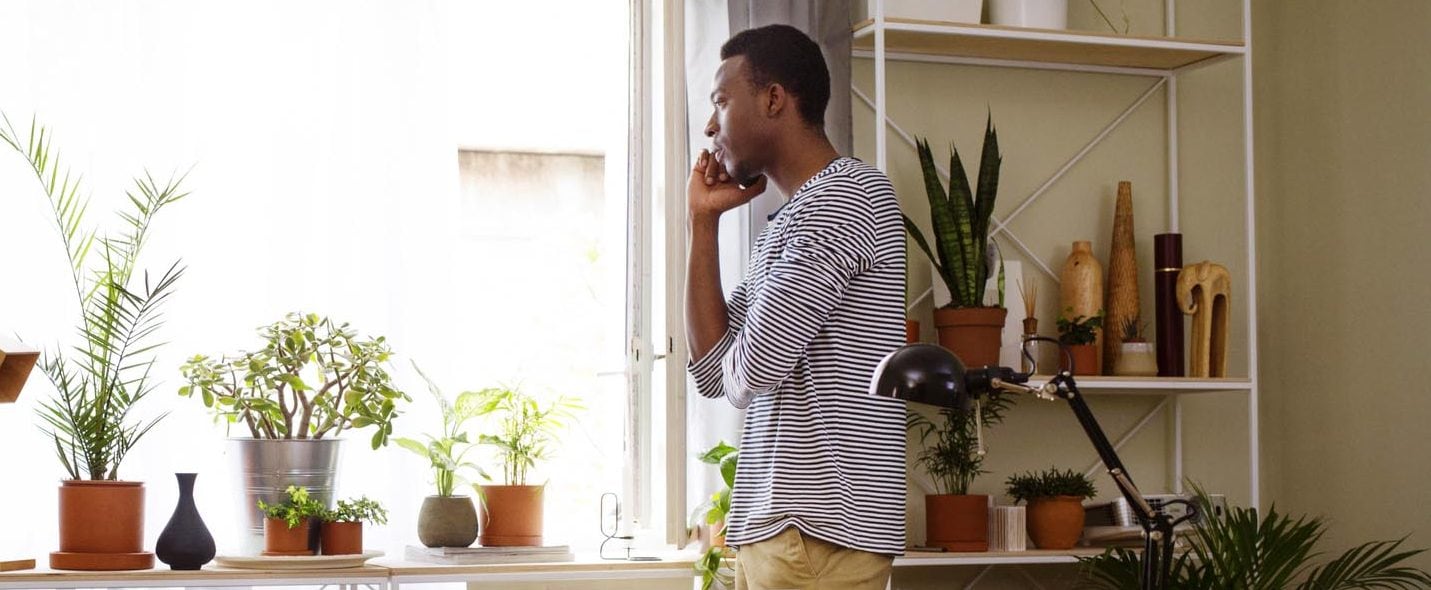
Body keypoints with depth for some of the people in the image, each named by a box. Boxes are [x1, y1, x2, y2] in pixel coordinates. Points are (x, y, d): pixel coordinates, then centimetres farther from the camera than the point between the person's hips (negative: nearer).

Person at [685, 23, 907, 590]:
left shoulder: (845, 195, -11)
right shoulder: (785, 225, 20)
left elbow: (753, 369, -20)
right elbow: (712, 369, 14)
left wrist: (737, 370, 5)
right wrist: (703, 222, 14)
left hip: (819, 528, -9)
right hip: (772, 522, 9)